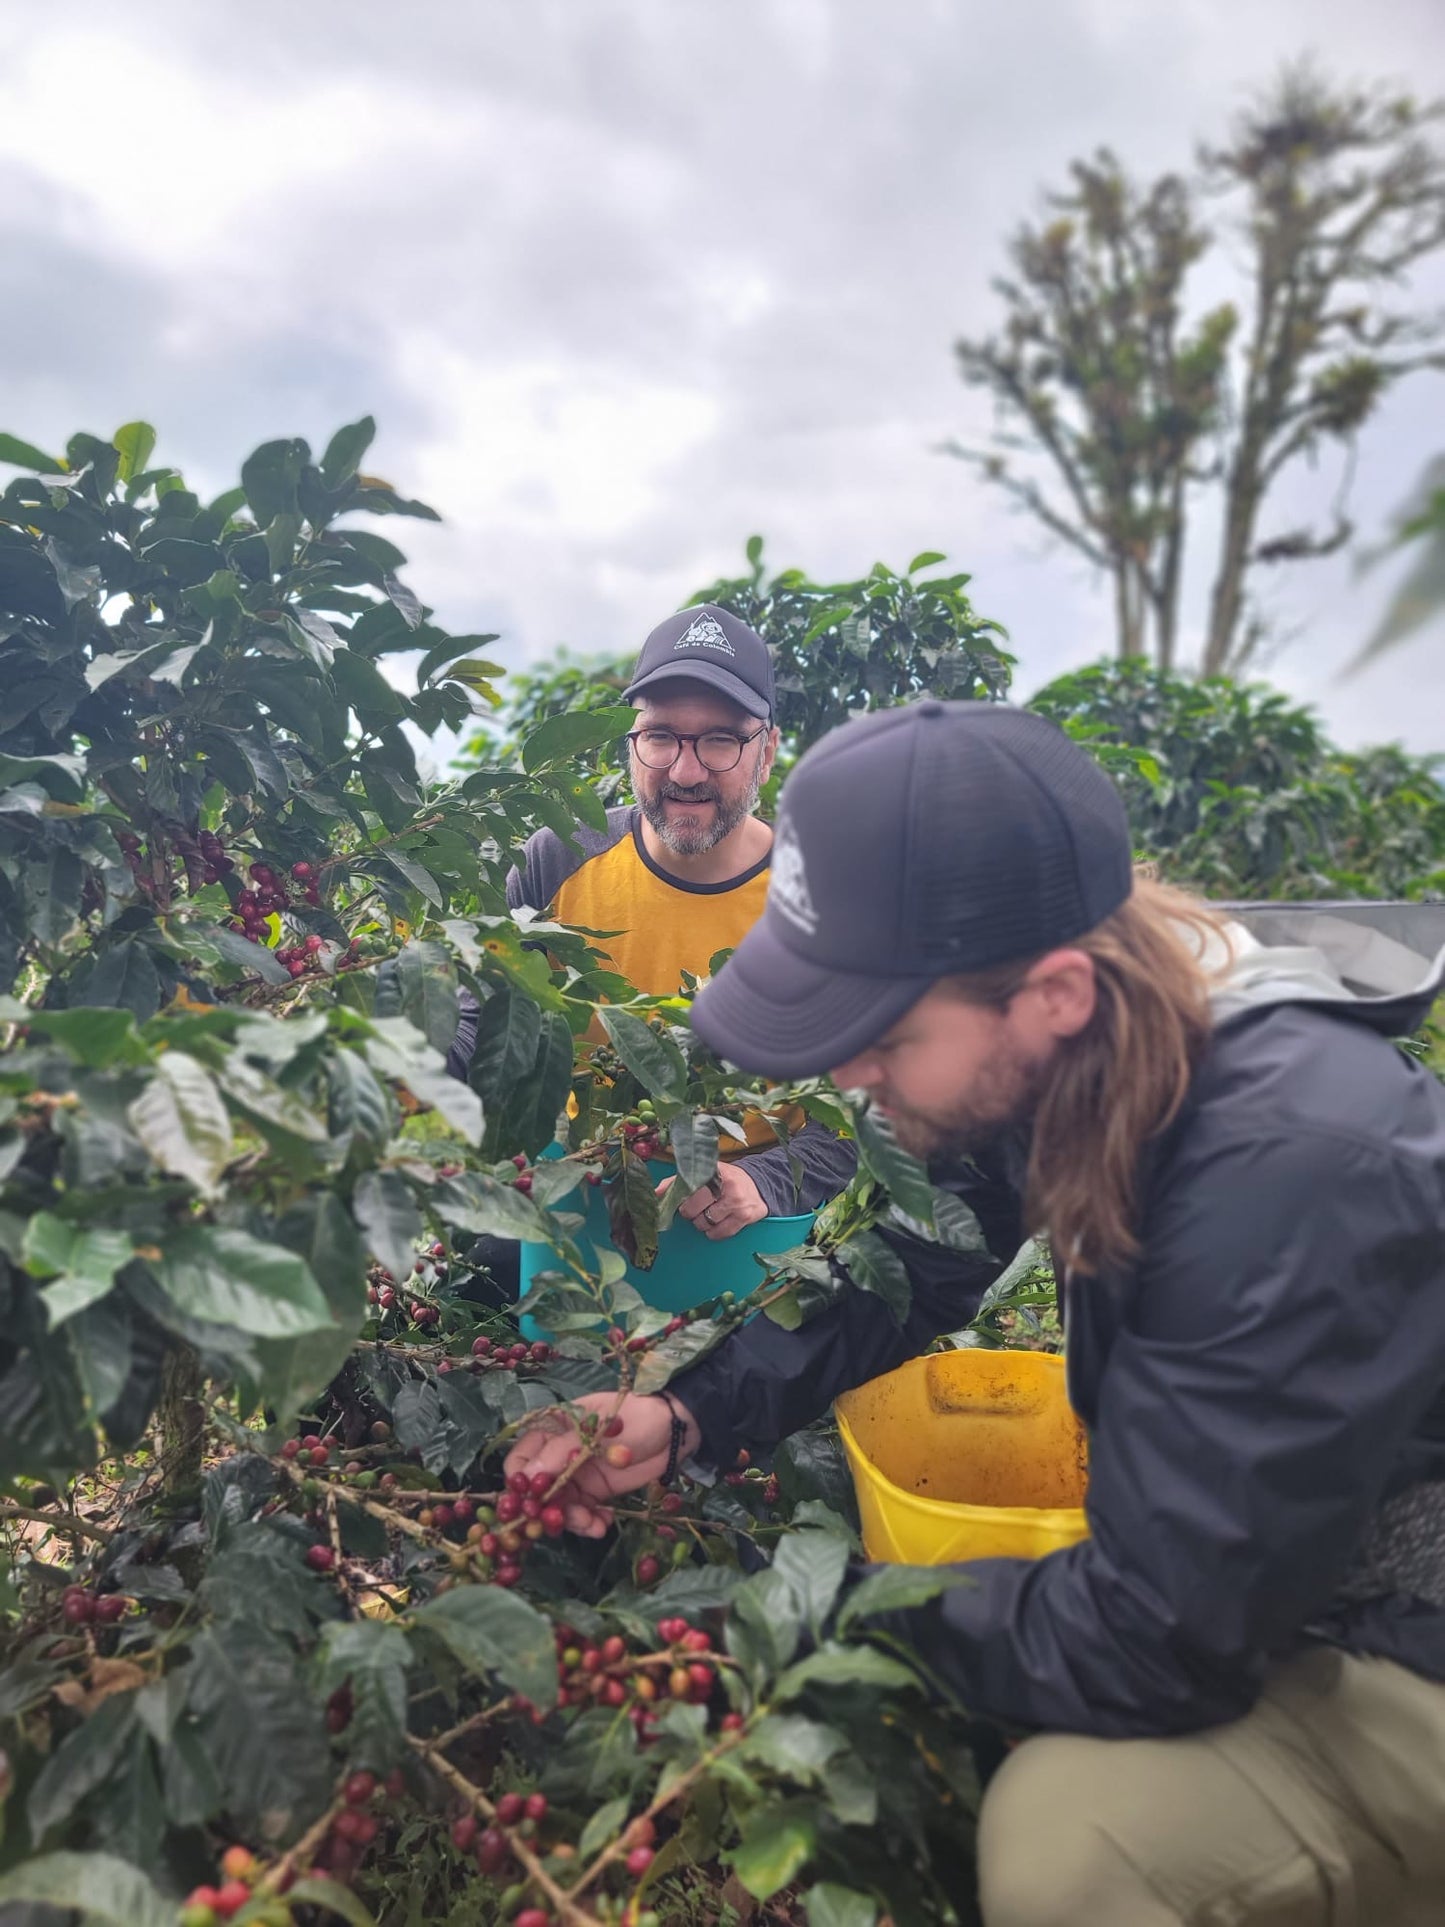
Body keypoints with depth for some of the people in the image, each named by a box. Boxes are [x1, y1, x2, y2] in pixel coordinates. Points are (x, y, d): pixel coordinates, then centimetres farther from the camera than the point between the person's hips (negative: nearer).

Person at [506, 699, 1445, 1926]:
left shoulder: (1295, 1172, -38)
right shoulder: (1048, 1057, -13)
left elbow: (1155, 1641, -31)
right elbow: (907, 1269, 1)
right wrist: (691, 1413, -12)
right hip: (1247, 1554, 7)